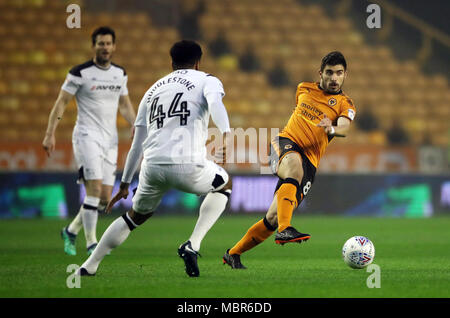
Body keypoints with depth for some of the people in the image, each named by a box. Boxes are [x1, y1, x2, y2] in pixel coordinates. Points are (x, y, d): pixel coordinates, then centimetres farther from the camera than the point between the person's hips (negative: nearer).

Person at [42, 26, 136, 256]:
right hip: (87, 136, -6)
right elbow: (61, 102, -6)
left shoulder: (120, 73, 10)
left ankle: (71, 231, 24)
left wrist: (135, 124, 3)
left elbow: (124, 104, 21)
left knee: (105, 198, 4)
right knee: (95, 189, -17)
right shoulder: (80, 73, -7)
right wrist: (50, 134, -12)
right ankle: (91, 243, -9)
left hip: (110, 140, 6)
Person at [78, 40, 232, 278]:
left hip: (152, 166, 4)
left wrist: (125, 184, 35)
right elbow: (215, 103, -13)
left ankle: (88, 267, 26)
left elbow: (137, 144, 29)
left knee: (136, 216, 30)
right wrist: (226, 134, -29)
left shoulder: (154, 89, 27)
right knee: (224, 185, 27)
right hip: (187, 166, -4)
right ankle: (192, 246, 11)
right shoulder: (206, 80, 13)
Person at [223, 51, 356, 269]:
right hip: (286, 144, 0)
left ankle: (233, 254, 14)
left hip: (309, 161, 0)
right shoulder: (304, 89, 14)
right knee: (295, 166, -39)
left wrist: (332, 128, -38)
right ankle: (284, 230, -54)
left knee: (274, 217, -6)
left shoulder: (345, 105, 5)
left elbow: (344, 128, -16)